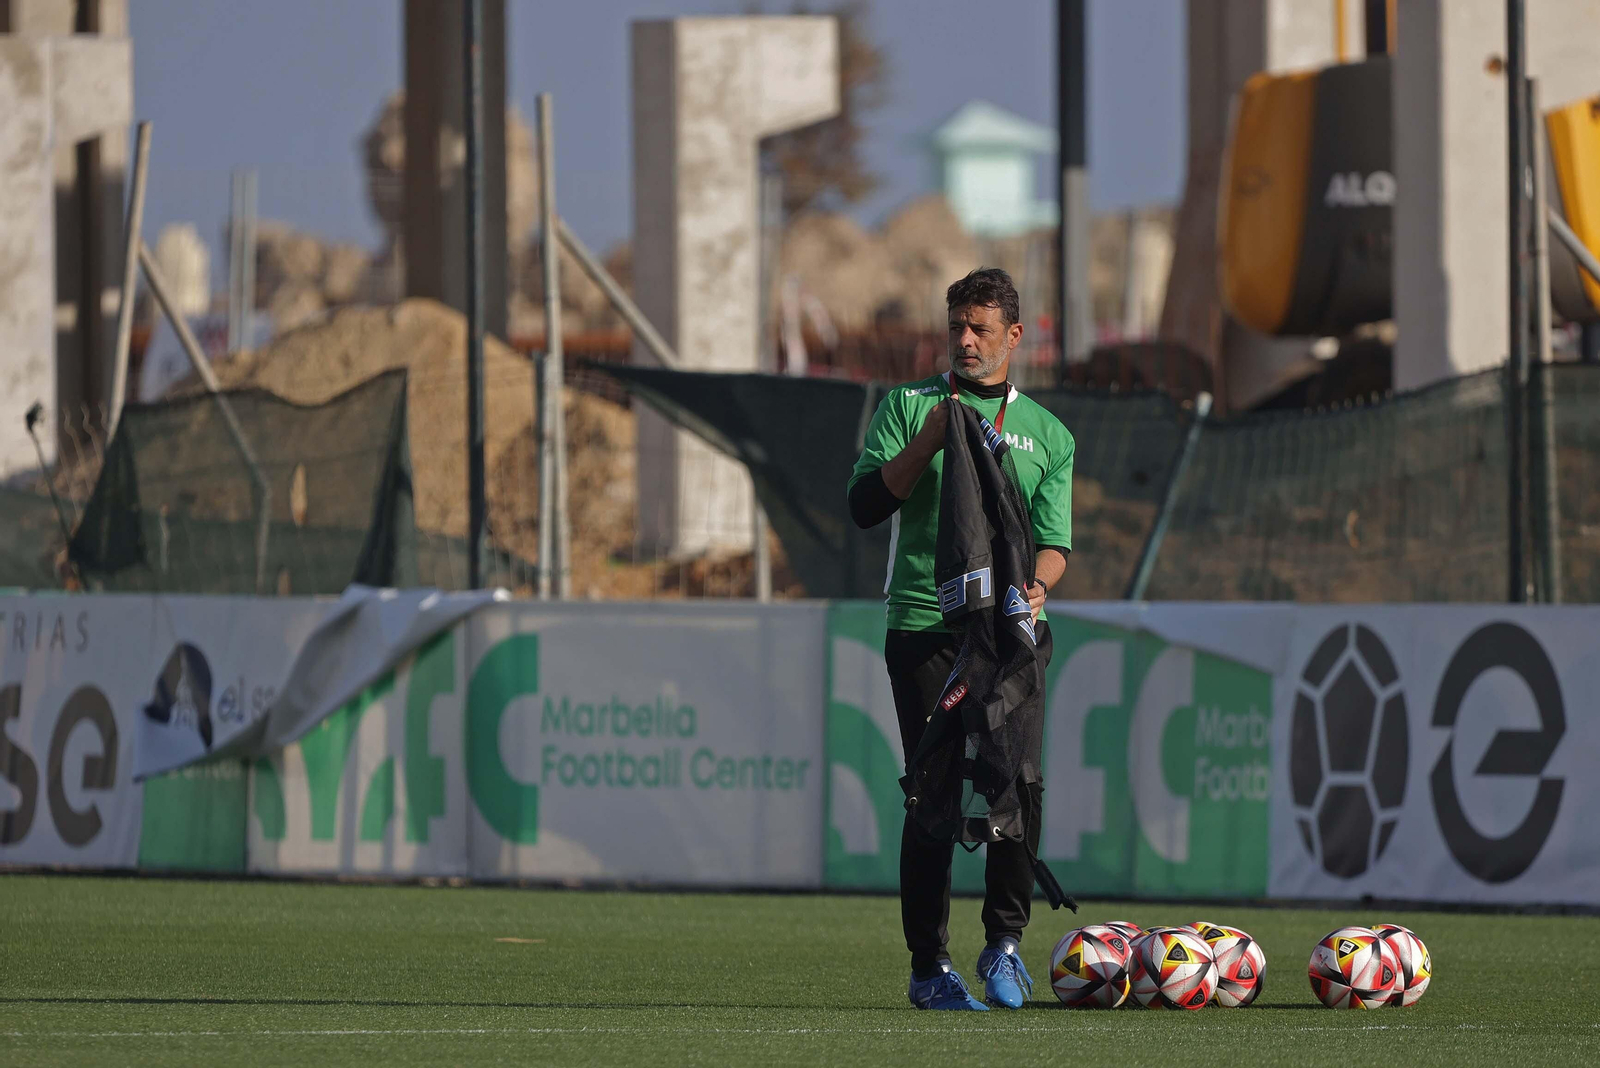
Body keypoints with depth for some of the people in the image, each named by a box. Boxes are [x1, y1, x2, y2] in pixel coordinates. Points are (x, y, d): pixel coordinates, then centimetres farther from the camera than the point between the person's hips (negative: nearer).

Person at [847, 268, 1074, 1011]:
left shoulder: (1047, 434, 15)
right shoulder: (909, 406, 10)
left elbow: (1053, 538, 6)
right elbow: (865, 505, 0)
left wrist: (1037, 581, -16)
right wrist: (928, 443, -12)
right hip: (924, 624, -1)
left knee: (1019, 781, -12)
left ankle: (1004, 942, 2)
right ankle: (929, 966, 1)